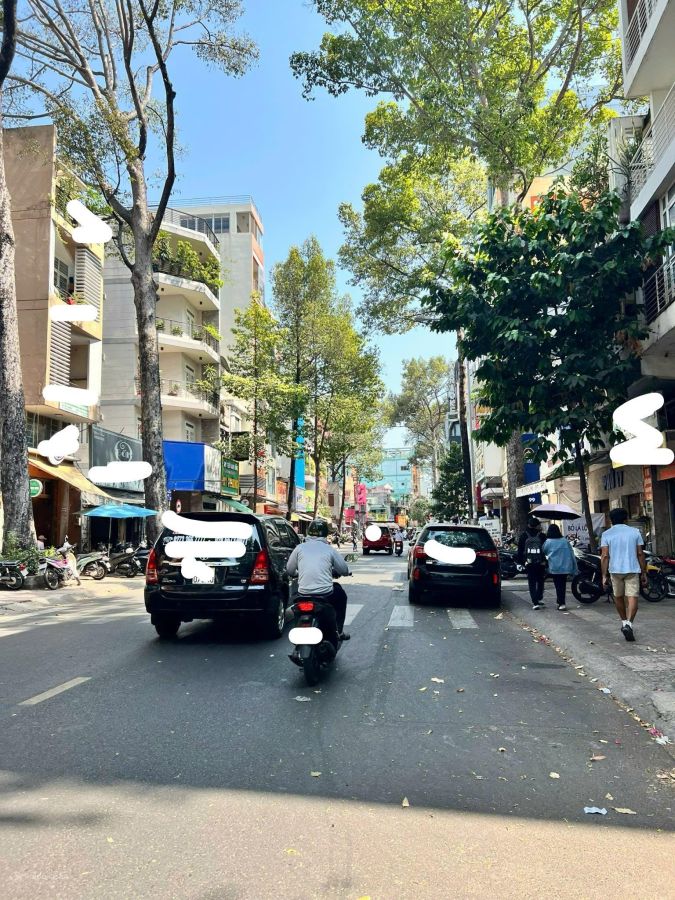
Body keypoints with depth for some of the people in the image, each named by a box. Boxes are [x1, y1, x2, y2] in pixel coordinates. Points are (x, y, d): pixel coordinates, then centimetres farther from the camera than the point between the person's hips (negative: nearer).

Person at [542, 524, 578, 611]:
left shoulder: (548, 542, -7)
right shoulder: (565, 541, 3)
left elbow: (543, 552, 4)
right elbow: (571, 554, 5)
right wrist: (574, 568, 10)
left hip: (554, 567, -3)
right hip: (565, 567, 3)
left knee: (558, 585, 1)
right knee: (563, 584, 14)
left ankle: (561, 604, -6)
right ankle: (560, 601, 24)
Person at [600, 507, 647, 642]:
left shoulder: (606, 534, 2)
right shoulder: (635, 532, 4)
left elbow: (605, 556, -5)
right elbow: (640, 554, 2)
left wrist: (604, 575, -2)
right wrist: (644, 573, 8)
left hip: (615, 570, 1)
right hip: (632, 570, -1)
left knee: (618, 597, 18)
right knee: (632, 597, -5)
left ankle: (624, 622, 26)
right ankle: (629, 624, -21)